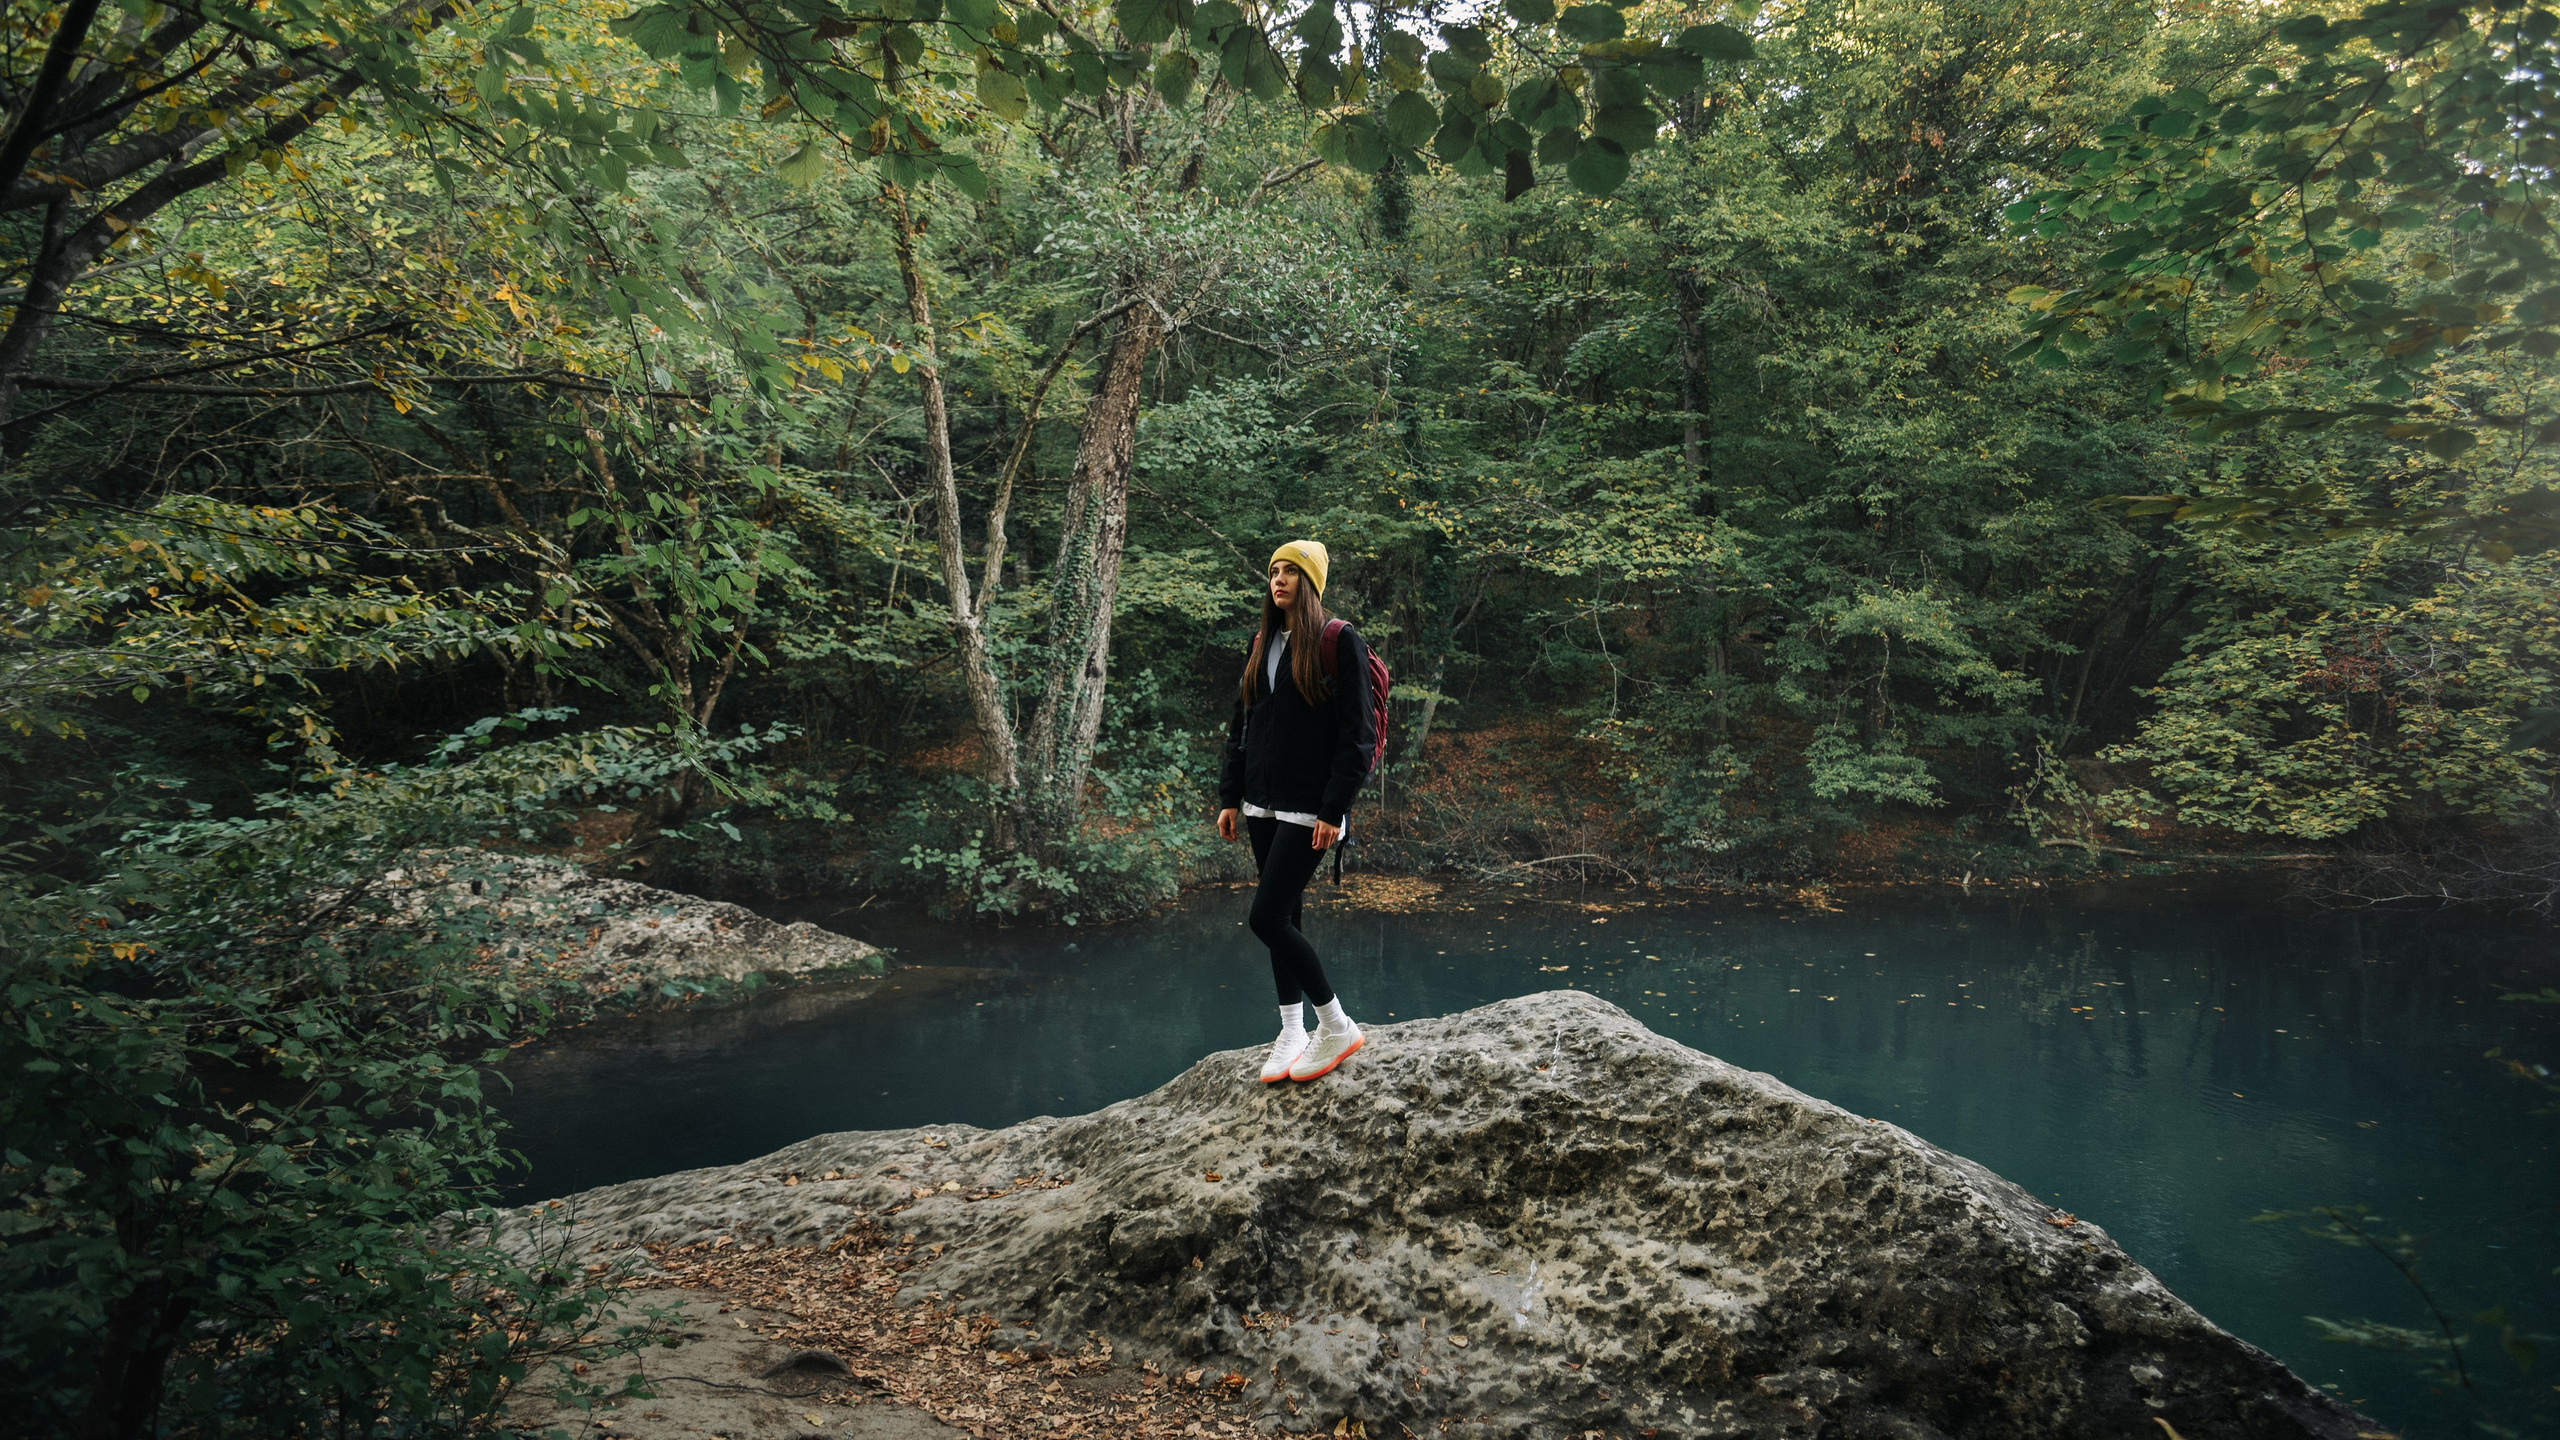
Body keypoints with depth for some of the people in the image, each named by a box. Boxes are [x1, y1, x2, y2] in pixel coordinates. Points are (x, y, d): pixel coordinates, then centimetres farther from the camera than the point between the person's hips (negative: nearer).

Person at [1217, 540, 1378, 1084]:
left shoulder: (1339, 643, -8)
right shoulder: (1261, 645, 12)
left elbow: (1356, 733, -12)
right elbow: (1241, 726, 16)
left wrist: (1334, 809, -17)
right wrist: (1229, 797, 11)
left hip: (1308, 809, -7)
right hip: (1263, 805, 7)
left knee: (1267, 918, -11)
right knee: (1285, 918, 11)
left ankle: (1337, 1026, 4)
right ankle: (1292, 1033, 22)